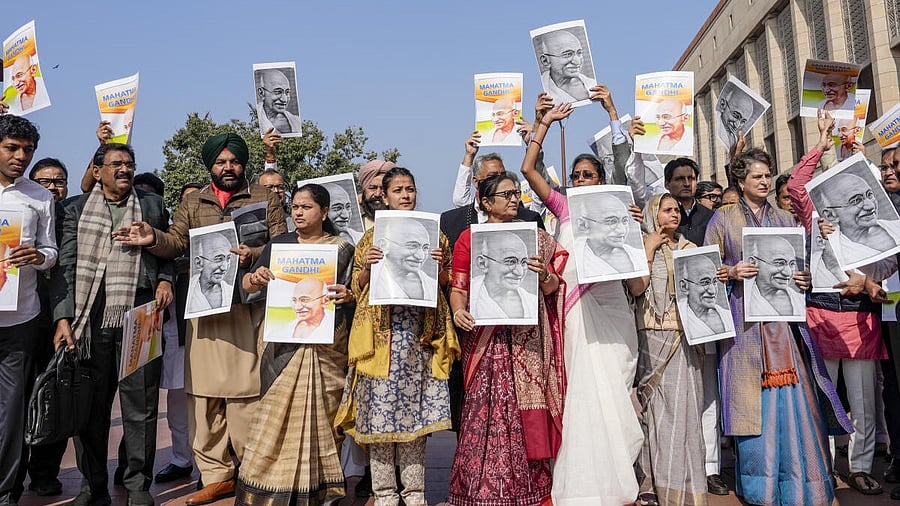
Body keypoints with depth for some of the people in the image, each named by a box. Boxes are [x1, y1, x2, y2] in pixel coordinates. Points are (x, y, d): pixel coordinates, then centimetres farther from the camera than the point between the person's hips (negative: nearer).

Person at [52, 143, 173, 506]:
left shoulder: (152, 204, 13)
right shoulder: (77, 209, 11)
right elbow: (66, 265, 5)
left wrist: (165, 279, -1)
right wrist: (63, 318, -4)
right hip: (90, 320, 1)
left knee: (140, 405, 2)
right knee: (90, 407, 6)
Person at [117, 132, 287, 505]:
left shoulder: (264, 199, 9)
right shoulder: (193, 203, 19)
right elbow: (176, 243, 12)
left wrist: (252, 256, -16)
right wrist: (153, 238, -8)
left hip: (248, 307, -3)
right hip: (204, 307, 4)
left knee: (246, 391, -6)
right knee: (203, 393, 4)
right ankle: (216, 475, 16)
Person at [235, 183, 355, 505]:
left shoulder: (342, 249, 6)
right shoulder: (279, 244, 12)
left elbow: (355, 291, 5)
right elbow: (248, 285, 9)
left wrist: (347, 295, -18)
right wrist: (255, 278, -14)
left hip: (327, 345, -2)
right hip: (285, 343, 2)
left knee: (321, 415, 1)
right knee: (277, 412, -2)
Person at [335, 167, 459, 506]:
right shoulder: (370, 238, 10)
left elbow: (447, 284, 14)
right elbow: (357, 289, 10)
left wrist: (439, 266, -6)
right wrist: (367, 267, -9)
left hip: (421, 331, 1)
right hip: (381, 332, -1)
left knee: (416, 409, 4)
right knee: (380, 407, -1)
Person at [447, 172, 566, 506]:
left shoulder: (534, 237, 14)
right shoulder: (469, 238, 7)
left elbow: (552, 289, 12)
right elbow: (458, 286, 3)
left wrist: (544, 275, -9)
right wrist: (458, 311, -16)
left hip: (527, 338, 2)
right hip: (487, 337, -2)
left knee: (527, 407, 2)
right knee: (488, 406, -5)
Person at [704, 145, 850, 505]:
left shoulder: (785, 219, 16)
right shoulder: (722, 219, 8)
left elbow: (800, 261, 17)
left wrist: (805, 278, -4)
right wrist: (732, 272, -13)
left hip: (782, 317, 2)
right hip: (744, 318, -2)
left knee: (792, 398, -1)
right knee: (751, 400, -1)